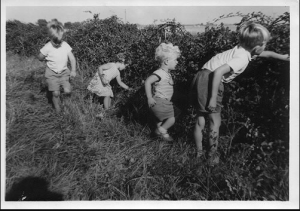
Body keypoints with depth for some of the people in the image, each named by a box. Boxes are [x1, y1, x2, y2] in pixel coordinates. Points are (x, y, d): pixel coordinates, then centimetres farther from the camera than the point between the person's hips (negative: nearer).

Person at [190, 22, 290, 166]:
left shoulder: (243, 49, 13)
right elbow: (219, 71, -28)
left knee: (200, 118, 17)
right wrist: (213, 97, -26)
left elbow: (267, 54, 31)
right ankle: (212, 156, 16)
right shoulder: (243, 58, -16)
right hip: (208, 79, -10)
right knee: (215, 121, 2)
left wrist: (284, 57, 39)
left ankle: (199, 152, 31)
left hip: (202, 78, 10)